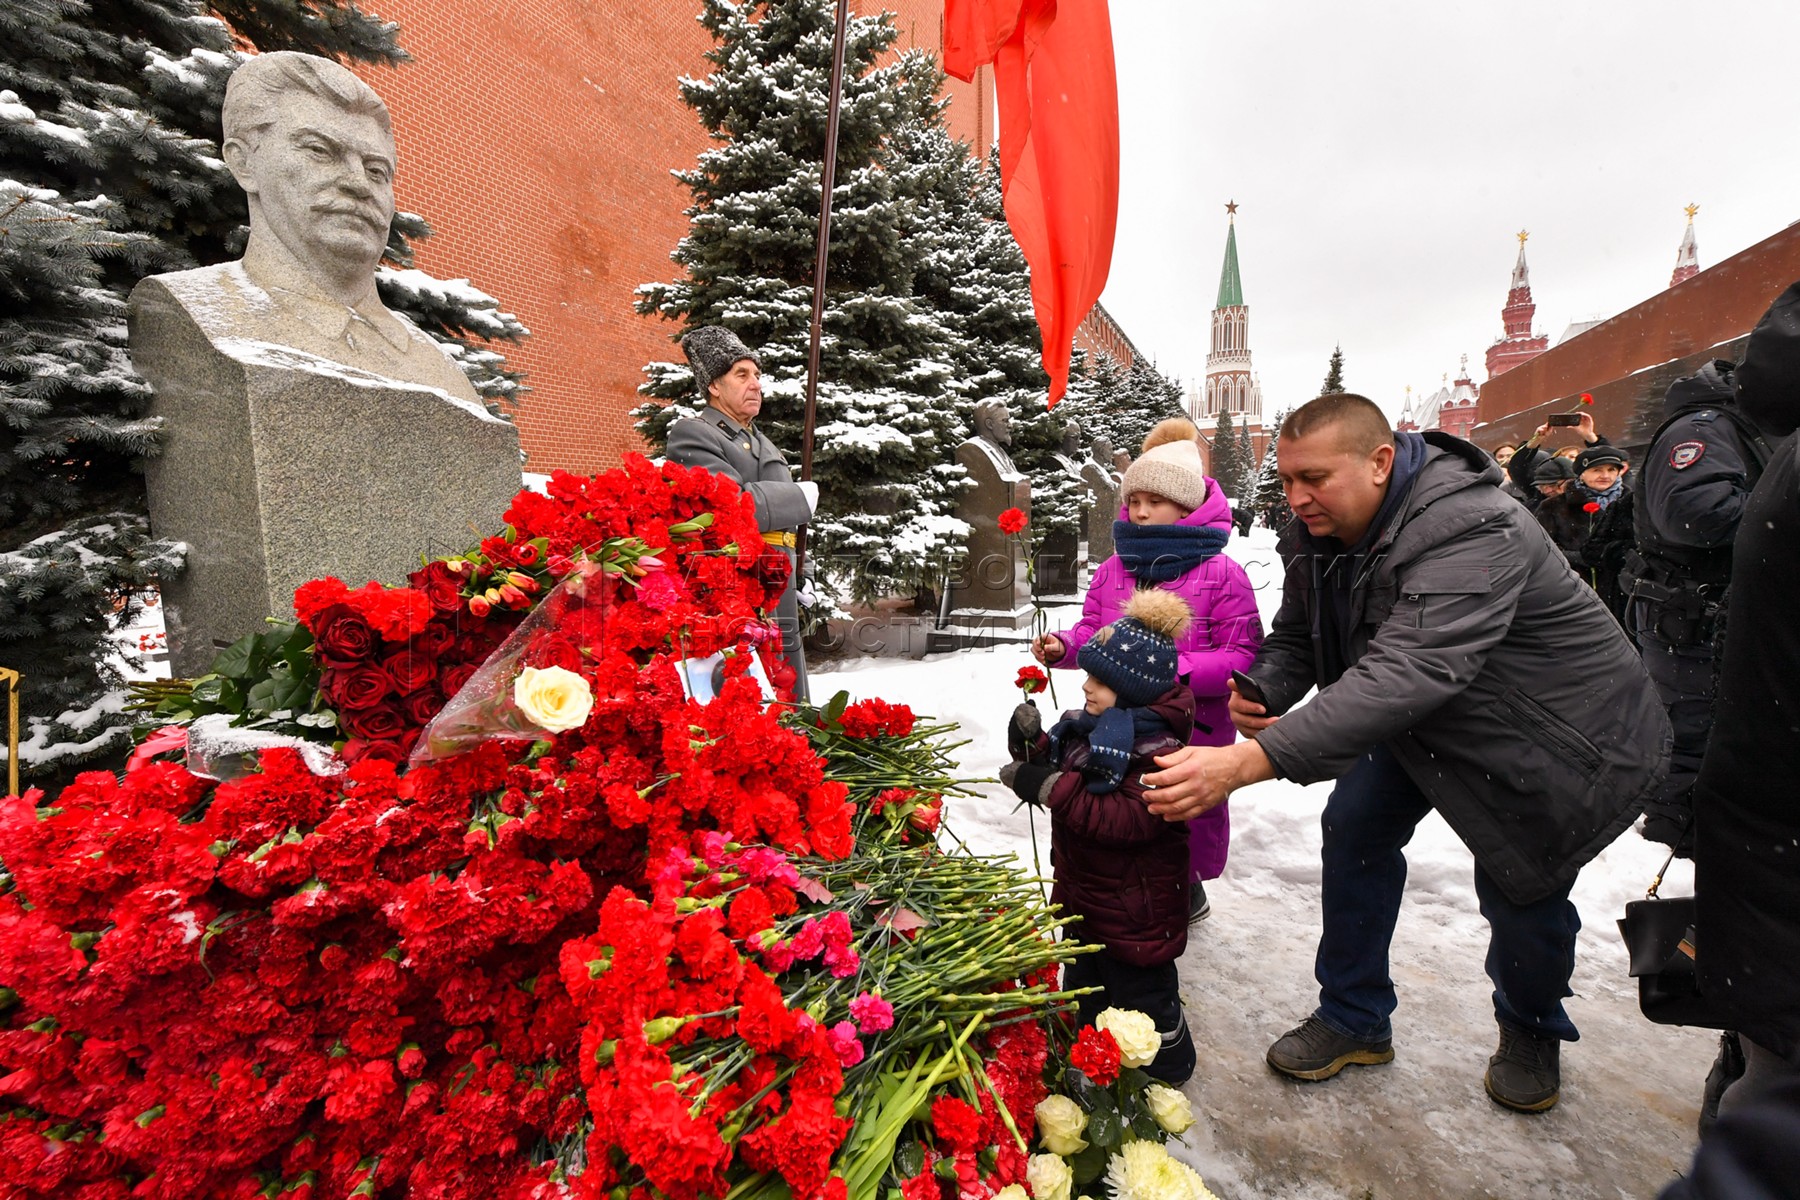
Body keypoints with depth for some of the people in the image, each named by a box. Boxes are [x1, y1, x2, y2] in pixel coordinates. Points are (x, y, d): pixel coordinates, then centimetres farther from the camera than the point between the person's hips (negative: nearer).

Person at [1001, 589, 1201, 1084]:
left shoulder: (1158, 750, -28)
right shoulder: (1086, 726, -2)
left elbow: (1127, 820, -37)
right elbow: (1060, 772, 9)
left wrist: (1051, 788, -39)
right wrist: (1033, 745, -13)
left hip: (1134, 909, -8)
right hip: (1082, 896, 8)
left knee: (1144, 993, 15)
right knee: (1083, 985, 27)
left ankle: (1168, 1070, 40)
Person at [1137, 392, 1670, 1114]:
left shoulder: (1471, 531, -38)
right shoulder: (1320, 533, -12)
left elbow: (1409, 673, -51)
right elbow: (1295, 639, -4)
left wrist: (1251, 761, -61)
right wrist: (1264, 692, -30)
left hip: (1562, 732, -6)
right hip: (1432, 719, 7)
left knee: (1520, 893, 0)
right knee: (1356, 826, 0)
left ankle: (1532, 1031, 35)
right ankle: (1354, 1020, 18)